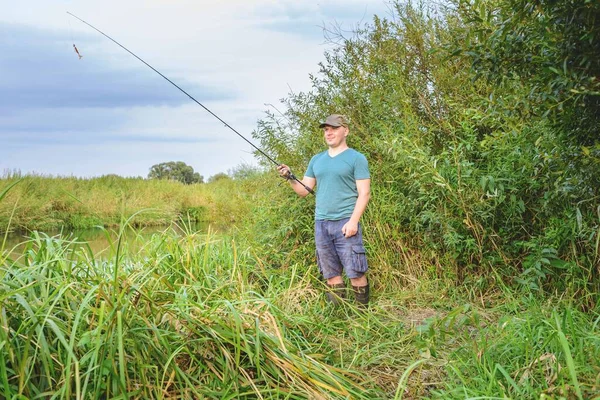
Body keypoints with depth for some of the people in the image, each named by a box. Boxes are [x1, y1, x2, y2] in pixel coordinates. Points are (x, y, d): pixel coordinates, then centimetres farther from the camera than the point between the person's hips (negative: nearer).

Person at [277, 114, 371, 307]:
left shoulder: (356, 158, 0)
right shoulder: (317, 160, 16)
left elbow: (364, 193, -6)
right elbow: (304, 190, 15)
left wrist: (353, 221, -16)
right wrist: (290, 178, -4)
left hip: (345, 223, -5)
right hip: (320, 223, 5)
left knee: (355, 273, -4)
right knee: (331, 273, 8)